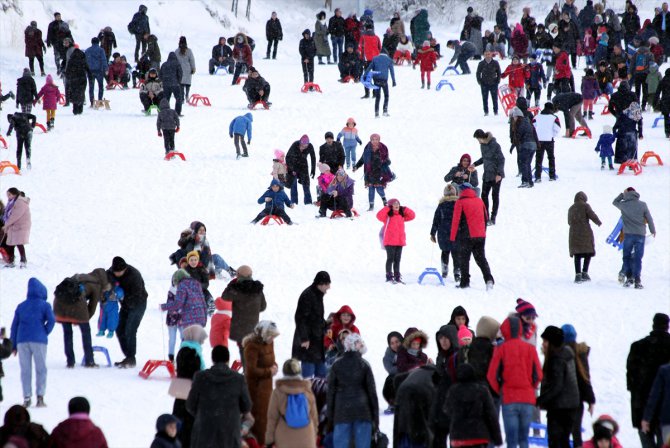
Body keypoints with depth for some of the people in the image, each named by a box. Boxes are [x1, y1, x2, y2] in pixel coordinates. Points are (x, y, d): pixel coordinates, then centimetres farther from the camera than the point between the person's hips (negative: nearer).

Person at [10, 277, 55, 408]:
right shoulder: (44, 305, 3)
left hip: (22, 340, 3)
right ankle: (40, 396, -5)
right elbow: (51, 320, -10)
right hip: (39, 340, -3)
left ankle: (27, 397, 0)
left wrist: (13, 345, 16)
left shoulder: (21, 306, 15)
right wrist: (45, 333, 5)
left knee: (25, 370, 6)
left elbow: (14, 325, 13)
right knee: (41, 369, 4)